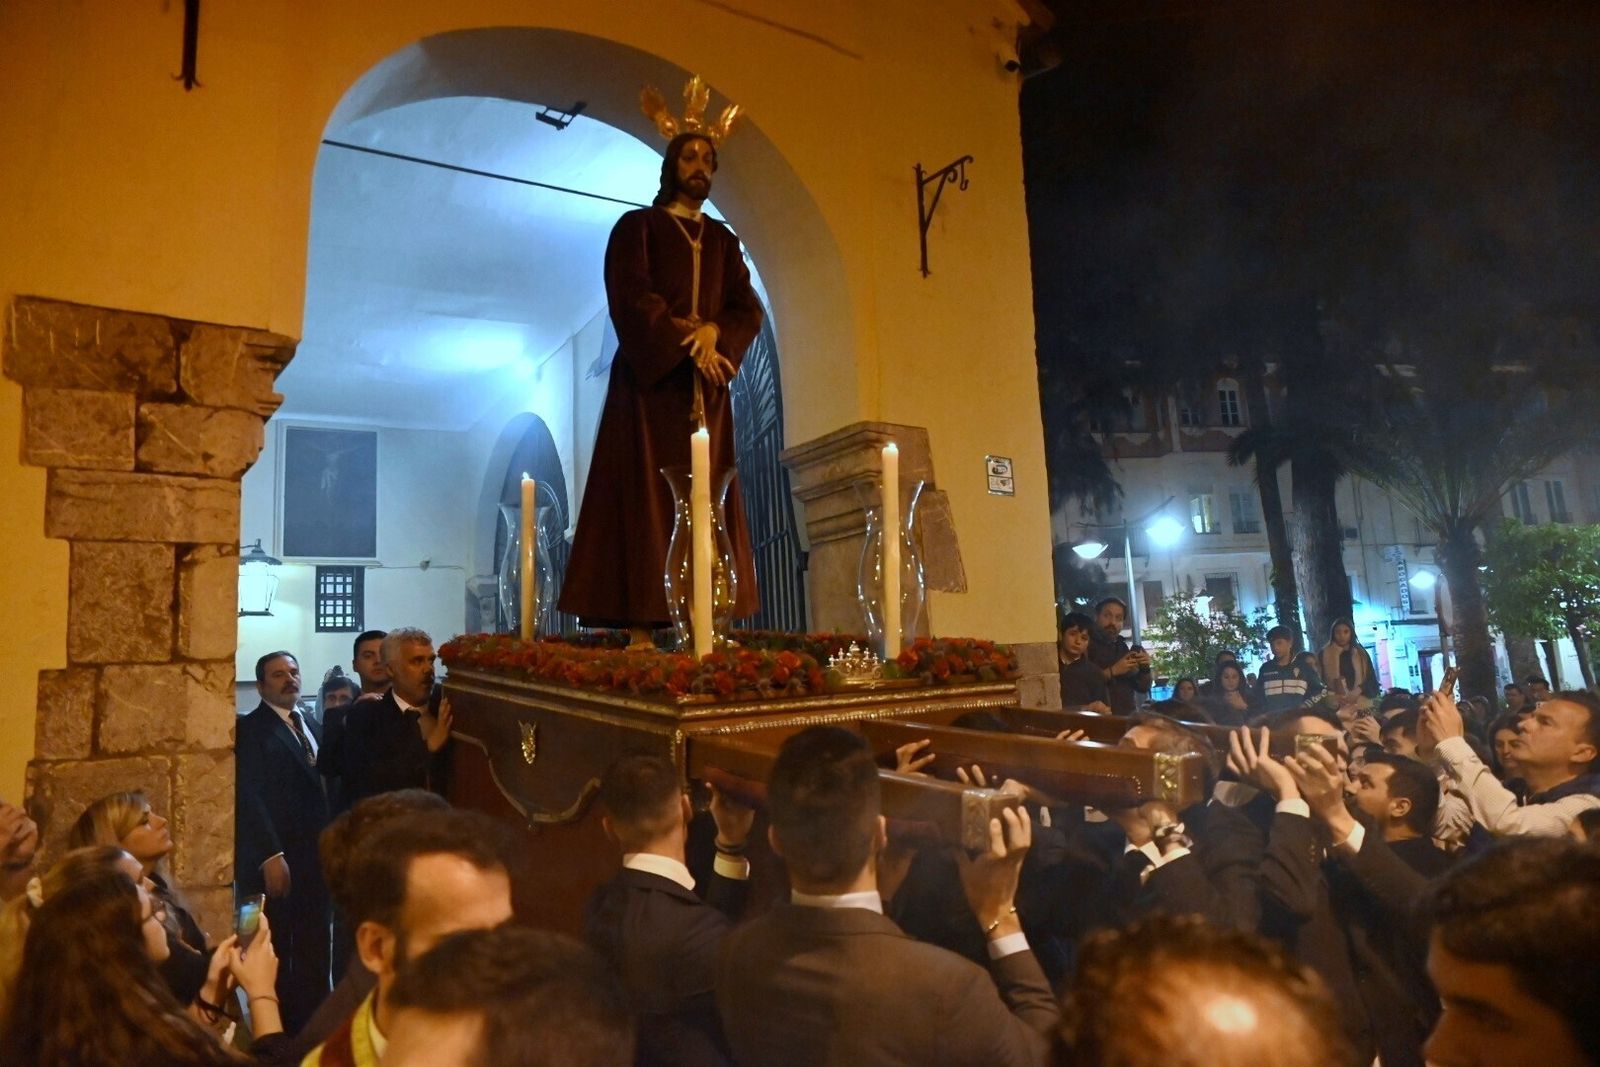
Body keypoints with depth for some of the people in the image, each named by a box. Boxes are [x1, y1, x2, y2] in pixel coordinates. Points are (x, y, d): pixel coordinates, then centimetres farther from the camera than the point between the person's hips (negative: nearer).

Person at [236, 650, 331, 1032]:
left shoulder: (311, 726, 16)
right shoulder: (250, 729, -5)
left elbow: (320, 791, 12)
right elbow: (248, 797, -13)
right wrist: (271, 857, -19)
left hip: (313, 860, 6)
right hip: (273, 863, -6)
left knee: (314, 957, 9)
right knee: (274, 957, 6)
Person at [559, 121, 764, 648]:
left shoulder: (724, 240, 21)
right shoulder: (637, 226, 8)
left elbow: (748, 307, 9)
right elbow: (632, 297, -7)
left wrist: (713, 333, -12)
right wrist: (685, 344, -15)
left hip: (707, 387, 5)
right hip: (652, 379, -4)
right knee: (646, 498, -9)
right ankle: (640, 630, -9)